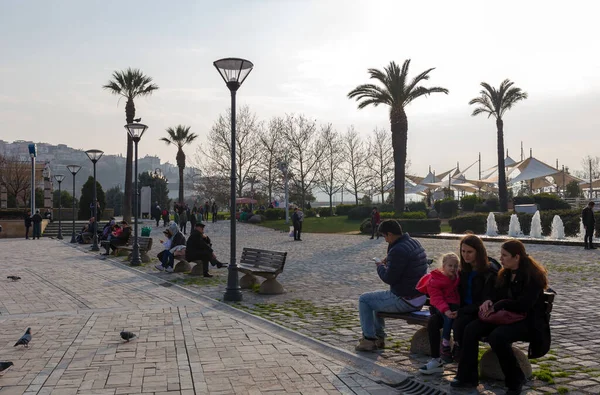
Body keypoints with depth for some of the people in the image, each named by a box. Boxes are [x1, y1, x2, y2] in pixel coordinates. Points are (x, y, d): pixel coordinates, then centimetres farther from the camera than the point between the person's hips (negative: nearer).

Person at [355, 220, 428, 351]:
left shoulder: (398, 250, -25)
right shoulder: (415, 242, 7)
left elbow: (389, 278, -19)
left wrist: (380, 266, -2)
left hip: (404, 301, -10)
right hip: (419, 298, 10)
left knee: (364, 300, 6)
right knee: (378, 299, 30)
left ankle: (369, 340, 12)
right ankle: (379, 337, 35)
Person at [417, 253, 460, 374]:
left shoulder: (458, 279, 15)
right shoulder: (434, 280, -2)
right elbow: (436, 298, -15)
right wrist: (446, 310, -32)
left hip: (454, 307, 2)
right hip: (438, 308, -2)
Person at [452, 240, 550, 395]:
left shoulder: (532, 276, -15)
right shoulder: (505, 274, 9)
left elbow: (524, 305, -25)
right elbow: (498, 295, 13)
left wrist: (497, 306, -17)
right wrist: (489, 301, -10)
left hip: (528, 321, -8)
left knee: (497, 337, -34)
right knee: (471, 329, -12)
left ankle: (515, 380, -11)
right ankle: (468, 376, -5)